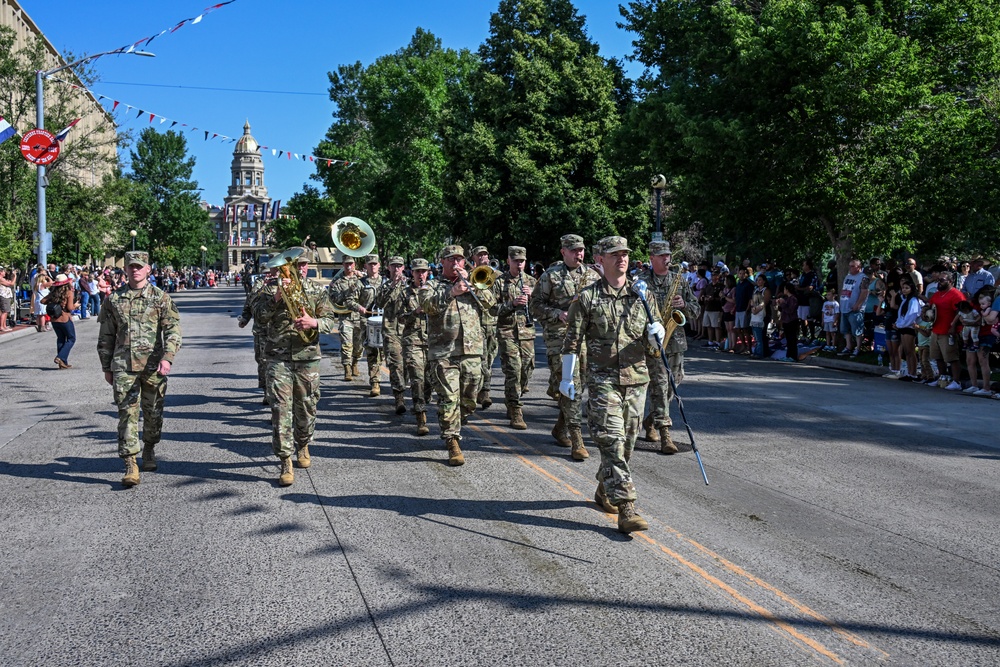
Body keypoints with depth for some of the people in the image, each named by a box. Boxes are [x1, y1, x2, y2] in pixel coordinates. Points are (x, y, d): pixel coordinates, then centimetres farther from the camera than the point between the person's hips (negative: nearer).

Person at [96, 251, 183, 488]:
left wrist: (167, 357, -19)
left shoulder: (160, 297, 1)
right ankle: (130, 466, -6)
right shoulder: (114, 299, 8)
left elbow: (173, 330, -5)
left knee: (153, 413, 11)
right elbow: (106, 336, 13)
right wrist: (106, 367, 12)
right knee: (127, 413, -6)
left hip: (153, 364, 0)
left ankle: (149, 450, 35)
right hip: (123, 365, 1)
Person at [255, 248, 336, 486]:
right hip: (278, 357, -2)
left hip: (308, 358, 2)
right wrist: (277, 298, -22)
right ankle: (285, 462, -6)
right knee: (281, 408, -9)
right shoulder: (271, 288, 5)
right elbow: (259, 315, -7)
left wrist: (314, 323, -20)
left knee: (307, 407, 11)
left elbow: (330, 319, 1)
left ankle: (302, 446, 37)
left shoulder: (316, 291, 10)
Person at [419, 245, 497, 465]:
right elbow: (427, 304, -12)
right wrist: (451, 292, -24)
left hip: (472, 351, 4)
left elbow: (490, 301, 3)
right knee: (449, 399, -11)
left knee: (469, 401, 10)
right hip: (444, 353, -4)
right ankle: (452, 444, -7)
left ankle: (453, 430, 32)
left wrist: (469, 283, -4)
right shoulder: (431, 286, 9)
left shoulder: (473, 285, 20)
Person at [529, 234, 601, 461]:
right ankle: (576, 441, -11)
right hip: (559, 337, -5)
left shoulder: (592, 274, 12)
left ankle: (561, 428, 31)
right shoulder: (550, 276, 0)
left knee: (577, 385, 11)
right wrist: (558, 314, -13)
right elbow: (534, 305, 1)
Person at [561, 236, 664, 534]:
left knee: (627, 442, 12)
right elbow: (573, 340, 2)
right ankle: (626, 509, -14)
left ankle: (605, 490, 35)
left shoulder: (642, 294, 9)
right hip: (603, 378, -4)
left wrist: (656, 334, -11)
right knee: (611, 442, -12)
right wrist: (567, 377, -1)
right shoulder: (587, 297, -1)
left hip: (637, 378, 4)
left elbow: (655, 341, 13)